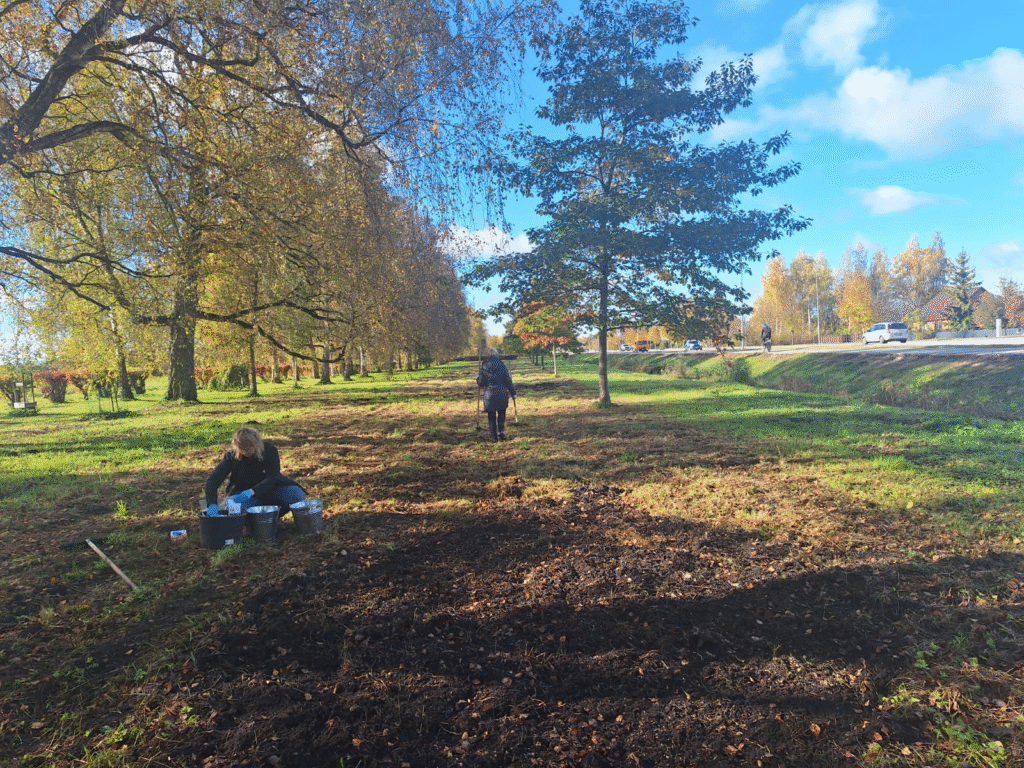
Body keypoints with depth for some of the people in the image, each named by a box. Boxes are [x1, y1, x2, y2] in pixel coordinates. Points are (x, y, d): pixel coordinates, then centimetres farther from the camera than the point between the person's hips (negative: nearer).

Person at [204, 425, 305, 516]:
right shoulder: (232, 456, -14)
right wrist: (212, 504, -39)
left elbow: (272, 478, -24)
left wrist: (252, 491, -42)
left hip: (269, 490, 1)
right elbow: (213, 479, -21)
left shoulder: (270, 450, -15)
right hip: (242, 493, 0)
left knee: (297, 494, -26)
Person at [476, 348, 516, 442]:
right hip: (502, 394, 1)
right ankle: (501, 431, 7)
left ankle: (494, 437, 9)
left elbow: (481, 383, -2)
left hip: (489, 395, -1)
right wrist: (513, 393, 10)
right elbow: (508, 381, 1)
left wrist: (477, 377, 20)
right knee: (501, 413, 20)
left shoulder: (484, 367, -4)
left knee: (491, 417, 8)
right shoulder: (501, 366, -2)